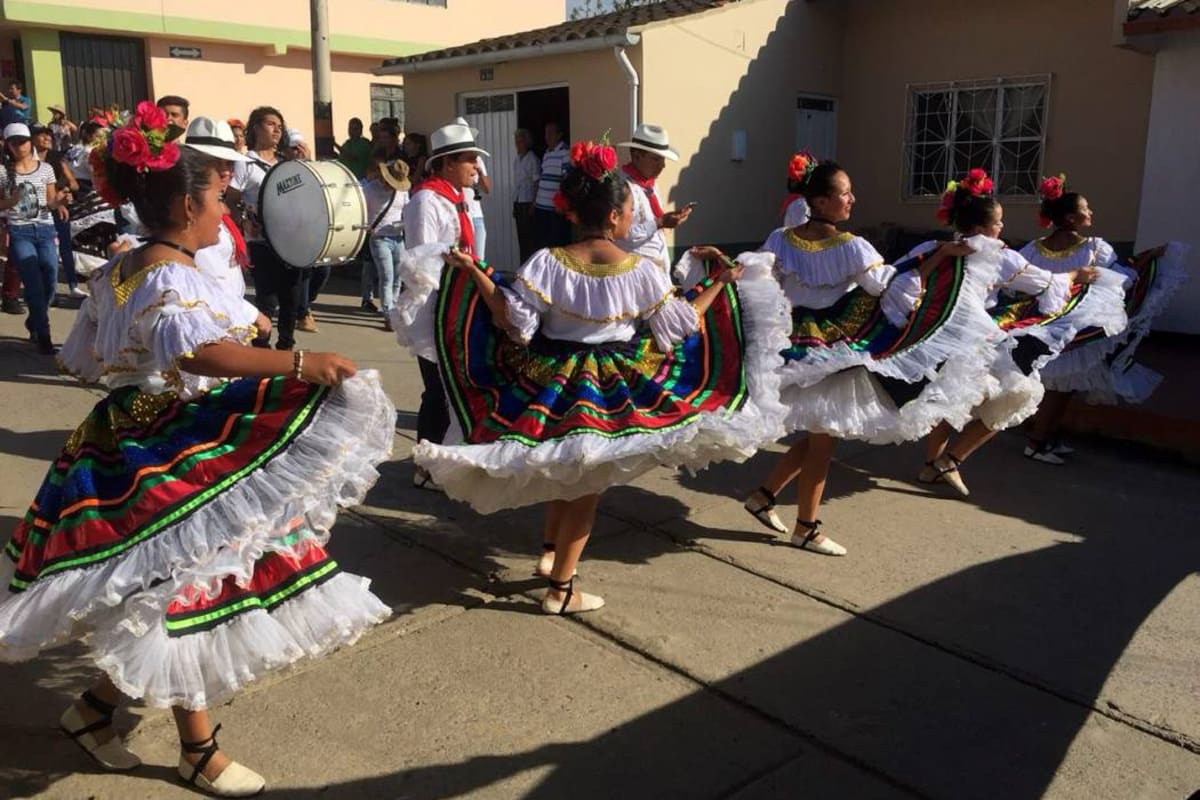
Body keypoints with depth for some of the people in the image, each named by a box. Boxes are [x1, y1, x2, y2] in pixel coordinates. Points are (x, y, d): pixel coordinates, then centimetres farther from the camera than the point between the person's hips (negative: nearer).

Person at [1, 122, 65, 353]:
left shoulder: (45, 169, 7)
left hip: (45, 229, 2)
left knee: (50, 281, -6)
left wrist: (59, 200, -13)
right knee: (34, 282, -13)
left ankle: (34, 322, 23)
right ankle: (43, 335, -5)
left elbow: (51, 204, 9)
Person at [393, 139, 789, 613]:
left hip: (550, 381, 2)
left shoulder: (547, 262, -13)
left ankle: (550, 550, 34)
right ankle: (560, 589, 18)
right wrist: (721, 283, 10)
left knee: (559, 467, 28)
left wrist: (474, 272, -9)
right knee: (588, 483, 11)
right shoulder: (641, 271, -13)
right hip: (615, 388, -2)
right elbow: (680, 325, -4)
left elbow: (515, 322, -15)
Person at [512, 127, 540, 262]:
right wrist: (514, 205, 12)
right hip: (518, 201, 7)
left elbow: (537, 183, -11)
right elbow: (516, 183, 15)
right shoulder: (516, 160, 13)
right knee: (521, 235, 8)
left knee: (530, 235, -5)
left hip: (528, 202, -7)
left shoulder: (533, 159, -8)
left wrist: (534, 204, -15)